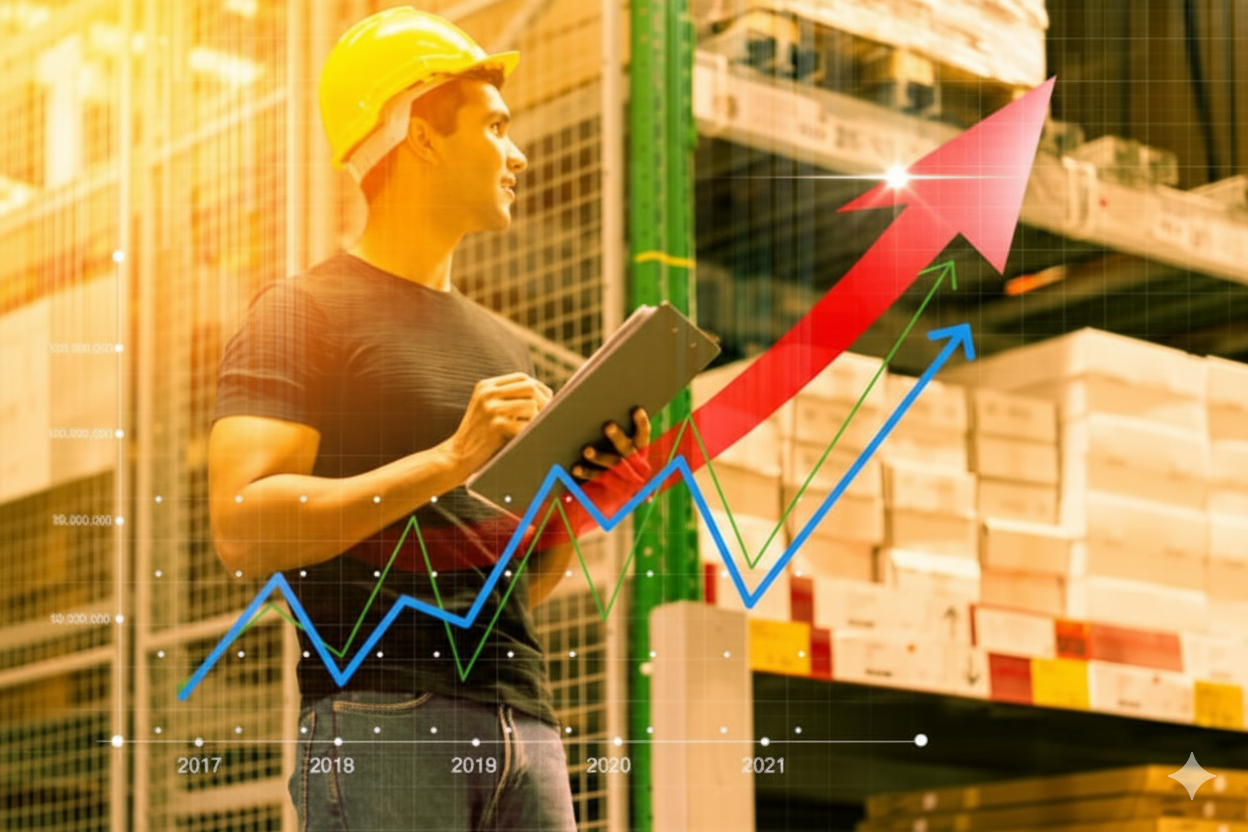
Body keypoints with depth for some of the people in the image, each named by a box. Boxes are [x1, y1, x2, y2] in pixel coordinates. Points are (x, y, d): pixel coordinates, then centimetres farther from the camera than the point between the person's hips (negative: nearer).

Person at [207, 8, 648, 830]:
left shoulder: (501, 344, 24)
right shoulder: (304, 311, 2)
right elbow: (243, 528, -13)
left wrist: (590, 486, 6)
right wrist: (447, 461, -16)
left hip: (522, 722, 7)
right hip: (379, 721, -7)